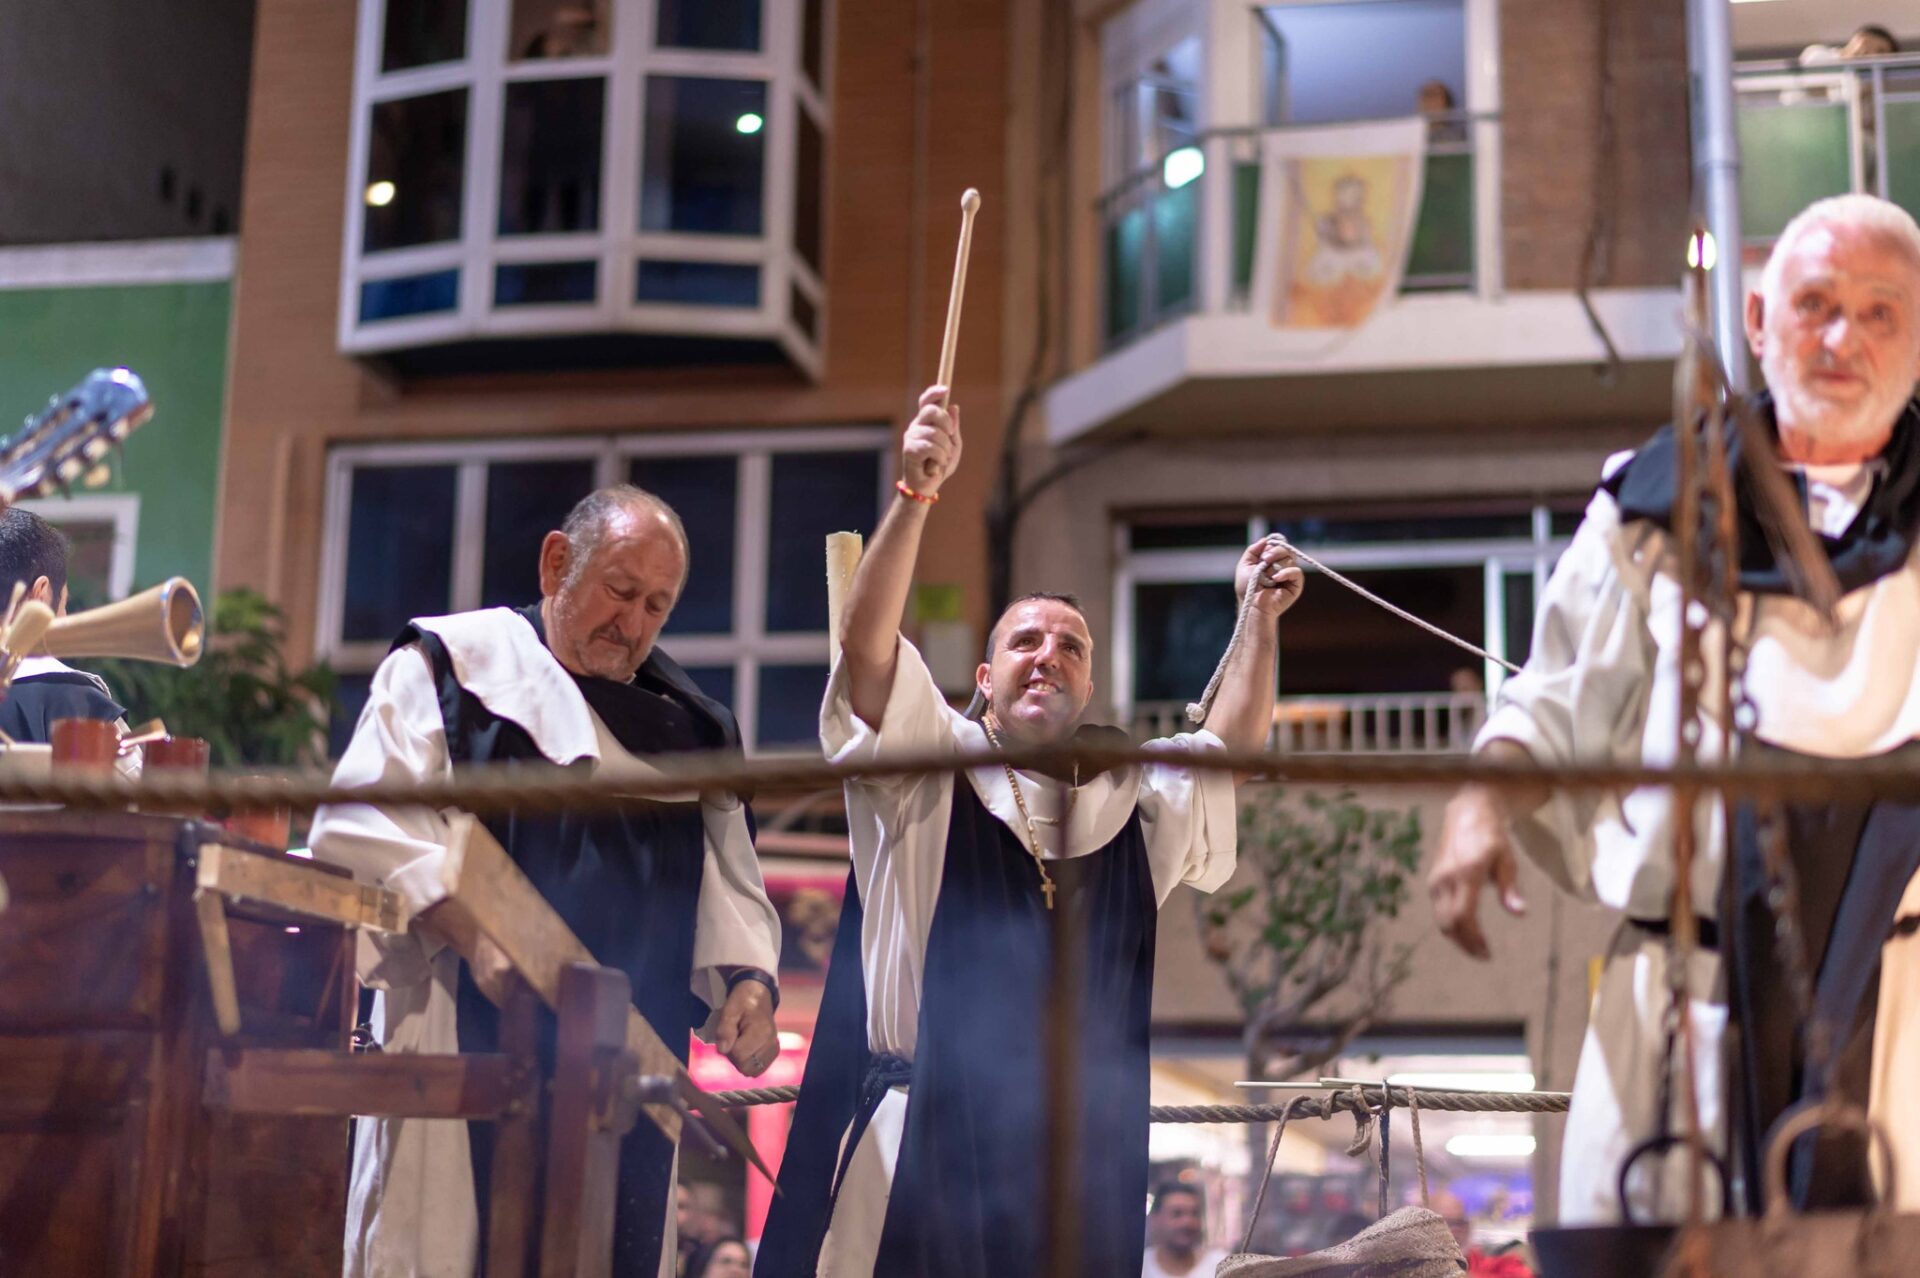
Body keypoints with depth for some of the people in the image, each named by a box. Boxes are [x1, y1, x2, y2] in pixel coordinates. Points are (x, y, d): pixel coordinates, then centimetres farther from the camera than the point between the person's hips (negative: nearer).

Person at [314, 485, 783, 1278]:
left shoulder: (686, 725, 19)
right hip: (470, 1052, -4)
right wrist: (471, 930, -20)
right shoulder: (451, 664, 5)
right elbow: (363, 820, -6)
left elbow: (729, 884, 18)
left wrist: (746, 978, -3)